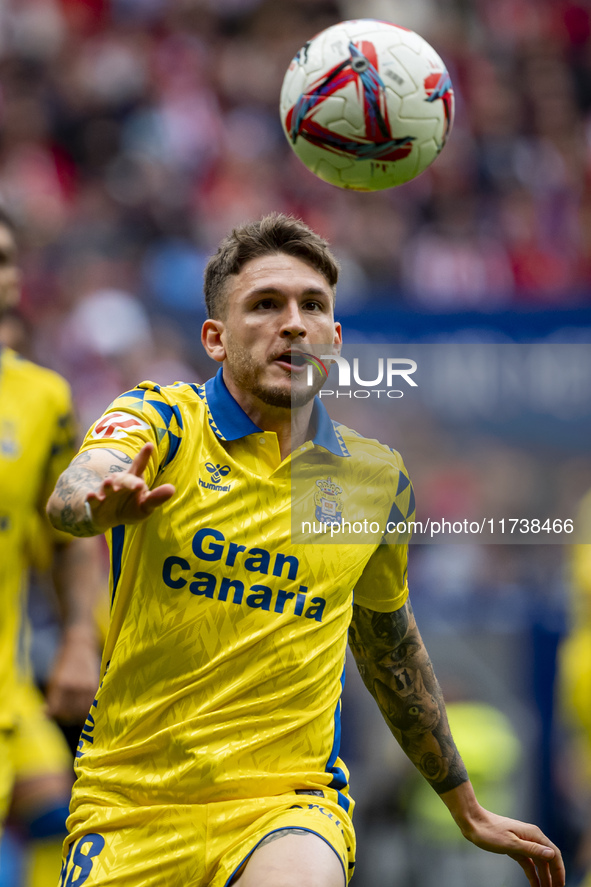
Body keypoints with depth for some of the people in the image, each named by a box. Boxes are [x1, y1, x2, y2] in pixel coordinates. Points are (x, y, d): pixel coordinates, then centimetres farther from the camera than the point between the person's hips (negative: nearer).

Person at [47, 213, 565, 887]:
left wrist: (468, 812, 29)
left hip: (289, 802, 0)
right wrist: (102, 501, -50)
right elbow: (73, 493, -25)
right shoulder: (162, 422, -3)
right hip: (128, 800, 1)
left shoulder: (375, 477, 7)